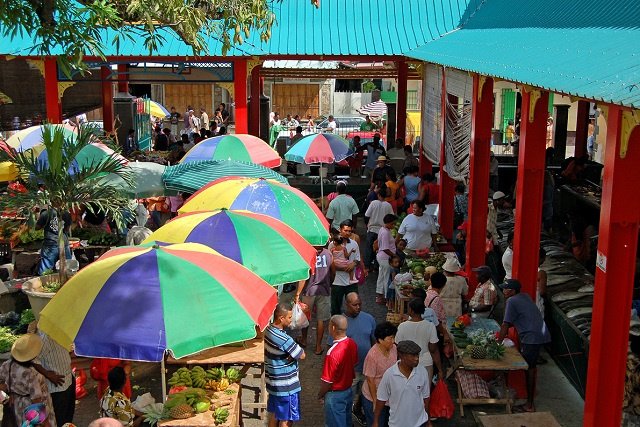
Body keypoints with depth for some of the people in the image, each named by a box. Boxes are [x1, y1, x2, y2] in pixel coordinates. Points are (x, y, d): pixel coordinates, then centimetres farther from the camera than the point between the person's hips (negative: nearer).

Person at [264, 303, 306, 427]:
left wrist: (291, 355, -11)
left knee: (274, 416, 21)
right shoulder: (284, 339, -29)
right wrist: (300, 349, -1)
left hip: (273, 382, 9)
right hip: (285, 386, -9)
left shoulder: (268, 329, -1)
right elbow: (302, 356, -18)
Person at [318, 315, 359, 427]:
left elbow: (327, 381, -24)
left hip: (335, 394, -7)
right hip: (349, 390, 7)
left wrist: (320, 396, -7)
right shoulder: (352, 344, -9)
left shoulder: (332, 353, -33)